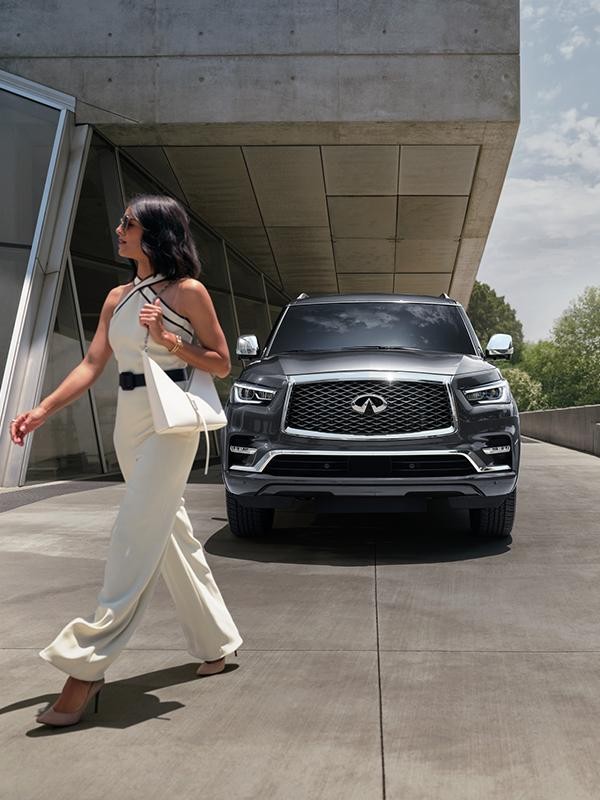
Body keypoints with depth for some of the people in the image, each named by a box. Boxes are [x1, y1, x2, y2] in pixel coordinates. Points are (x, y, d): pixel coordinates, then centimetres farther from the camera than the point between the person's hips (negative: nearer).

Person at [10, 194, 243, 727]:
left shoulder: (187, 292, -5)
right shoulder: (117, 299, 13)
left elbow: (222, 365, -2)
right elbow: (91, 366, 7)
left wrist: (167, 340, -16)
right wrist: (41, 411, -4)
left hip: (171, 421, -7)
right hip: (128, 420, 8)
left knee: (135, 539, -11)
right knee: (171, 536, 12)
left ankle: (86, 667, -12)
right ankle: (216, 642, 25)